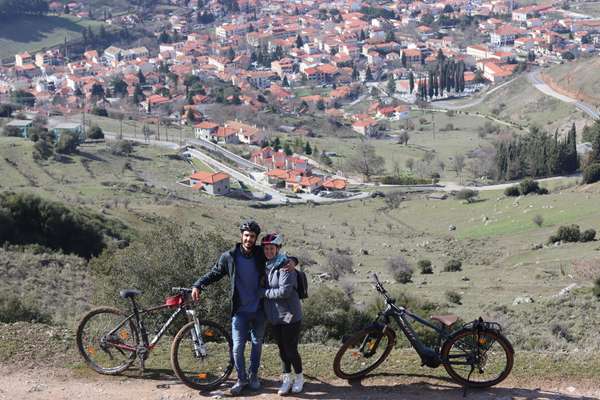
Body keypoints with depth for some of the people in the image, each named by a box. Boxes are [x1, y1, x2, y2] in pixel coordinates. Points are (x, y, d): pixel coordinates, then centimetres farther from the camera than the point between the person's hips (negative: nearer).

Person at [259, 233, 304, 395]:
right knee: (282, 349, 14)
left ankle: (299, 378, 21)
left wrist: (263, 292, -16)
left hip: (290, 315, -7)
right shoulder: (266, 266, 7)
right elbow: (263, 287, 20)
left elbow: (285, 291, -24)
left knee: (291, 350, 1)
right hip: (274, 316, 7)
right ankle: (287, 379, 26)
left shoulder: (285, 266, -16)